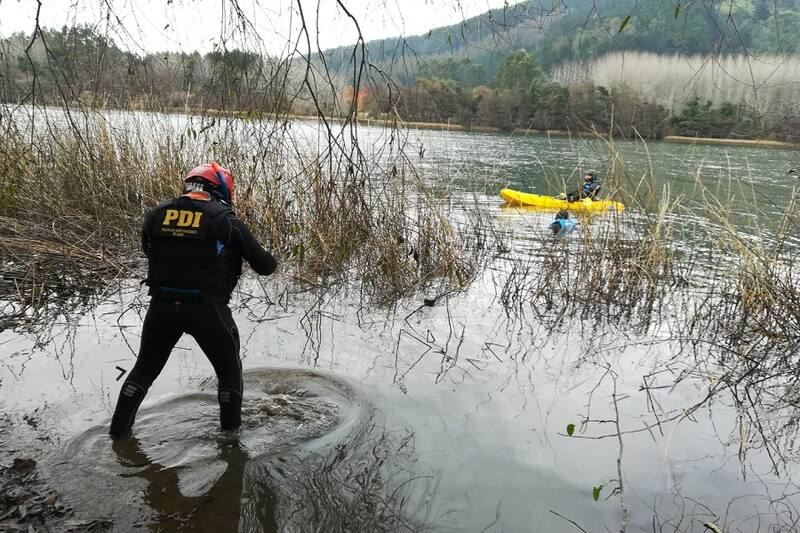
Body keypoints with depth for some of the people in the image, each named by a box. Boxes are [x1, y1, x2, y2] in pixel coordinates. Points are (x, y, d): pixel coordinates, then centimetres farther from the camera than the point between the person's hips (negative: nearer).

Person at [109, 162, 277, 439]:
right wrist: (271, 260, 20)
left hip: (162, 307, 4)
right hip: (207, 310, -3)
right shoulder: (226, 221, -7)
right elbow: (264, 265, -3)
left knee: (145, 369, 25)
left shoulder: (156, 214, 3)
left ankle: (118, 429, 33)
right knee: (229, 371, 18)